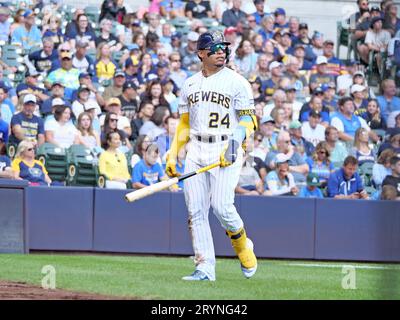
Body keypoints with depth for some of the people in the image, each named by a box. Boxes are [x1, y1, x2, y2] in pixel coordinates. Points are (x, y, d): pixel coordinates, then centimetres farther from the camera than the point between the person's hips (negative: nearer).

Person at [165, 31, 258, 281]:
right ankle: (205, 267, 0)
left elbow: (248, 120, -3)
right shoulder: (190, 84, 15)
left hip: (226, 150, -5)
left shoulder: (236, 82, 0)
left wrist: (235, 141, -20)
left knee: (221, 205, -16)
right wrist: (173, 154, 13)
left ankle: (243, 246, 13)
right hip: (196, 150, 5)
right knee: (196, 210, -3)